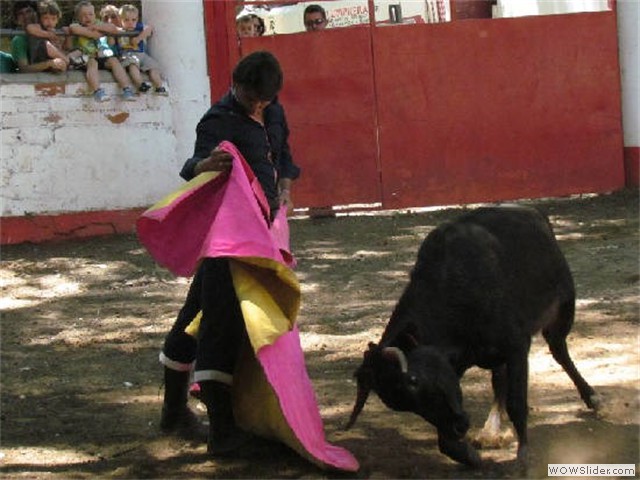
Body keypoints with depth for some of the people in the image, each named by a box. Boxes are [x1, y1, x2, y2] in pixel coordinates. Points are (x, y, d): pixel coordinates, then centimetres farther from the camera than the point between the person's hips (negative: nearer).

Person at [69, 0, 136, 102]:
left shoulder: (99, 25, 17)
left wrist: (97, 27, -7)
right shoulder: (78, 26, 7)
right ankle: (98, 91, -52)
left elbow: (114, 29, 0)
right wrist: (92, 33, -16)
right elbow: (73, 28, -22)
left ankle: (127, 89, -33)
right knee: (92, 62, -34)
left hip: (103, 56, 4)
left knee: (114, 60, -22)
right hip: (87, 58, -4)